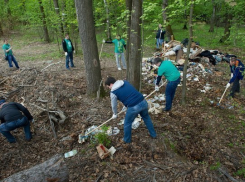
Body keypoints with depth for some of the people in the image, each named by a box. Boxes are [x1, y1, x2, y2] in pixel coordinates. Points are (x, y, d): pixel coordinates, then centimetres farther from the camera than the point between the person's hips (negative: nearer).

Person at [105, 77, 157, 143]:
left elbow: (114, 106, 12)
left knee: (127, 124, 19)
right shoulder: (125, 82, 16)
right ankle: (153, 135, 46)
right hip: (143, 102, 6)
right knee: (146, 118, 31)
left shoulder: (113, 92, 0)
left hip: (133, 107, -6)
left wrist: (115, 114, 33)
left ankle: (127, 140, 39)